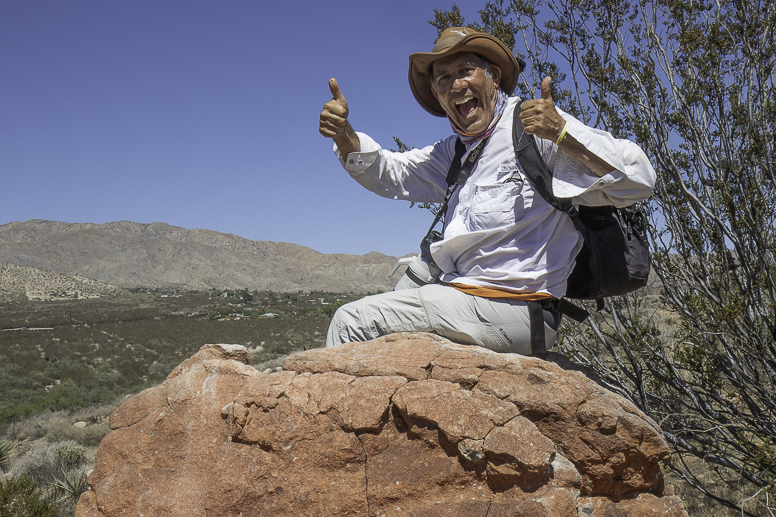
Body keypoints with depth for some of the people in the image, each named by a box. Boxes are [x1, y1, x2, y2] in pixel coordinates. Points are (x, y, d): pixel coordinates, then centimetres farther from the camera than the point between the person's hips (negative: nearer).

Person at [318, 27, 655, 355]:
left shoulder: (535, 126, -8)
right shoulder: (457, 149, 19)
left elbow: (638, 181, -16)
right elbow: (388, 173, 23)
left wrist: (561, 133, -30)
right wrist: (343, 134, 4)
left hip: (513, 311, -9)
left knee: (353, 321, -12)